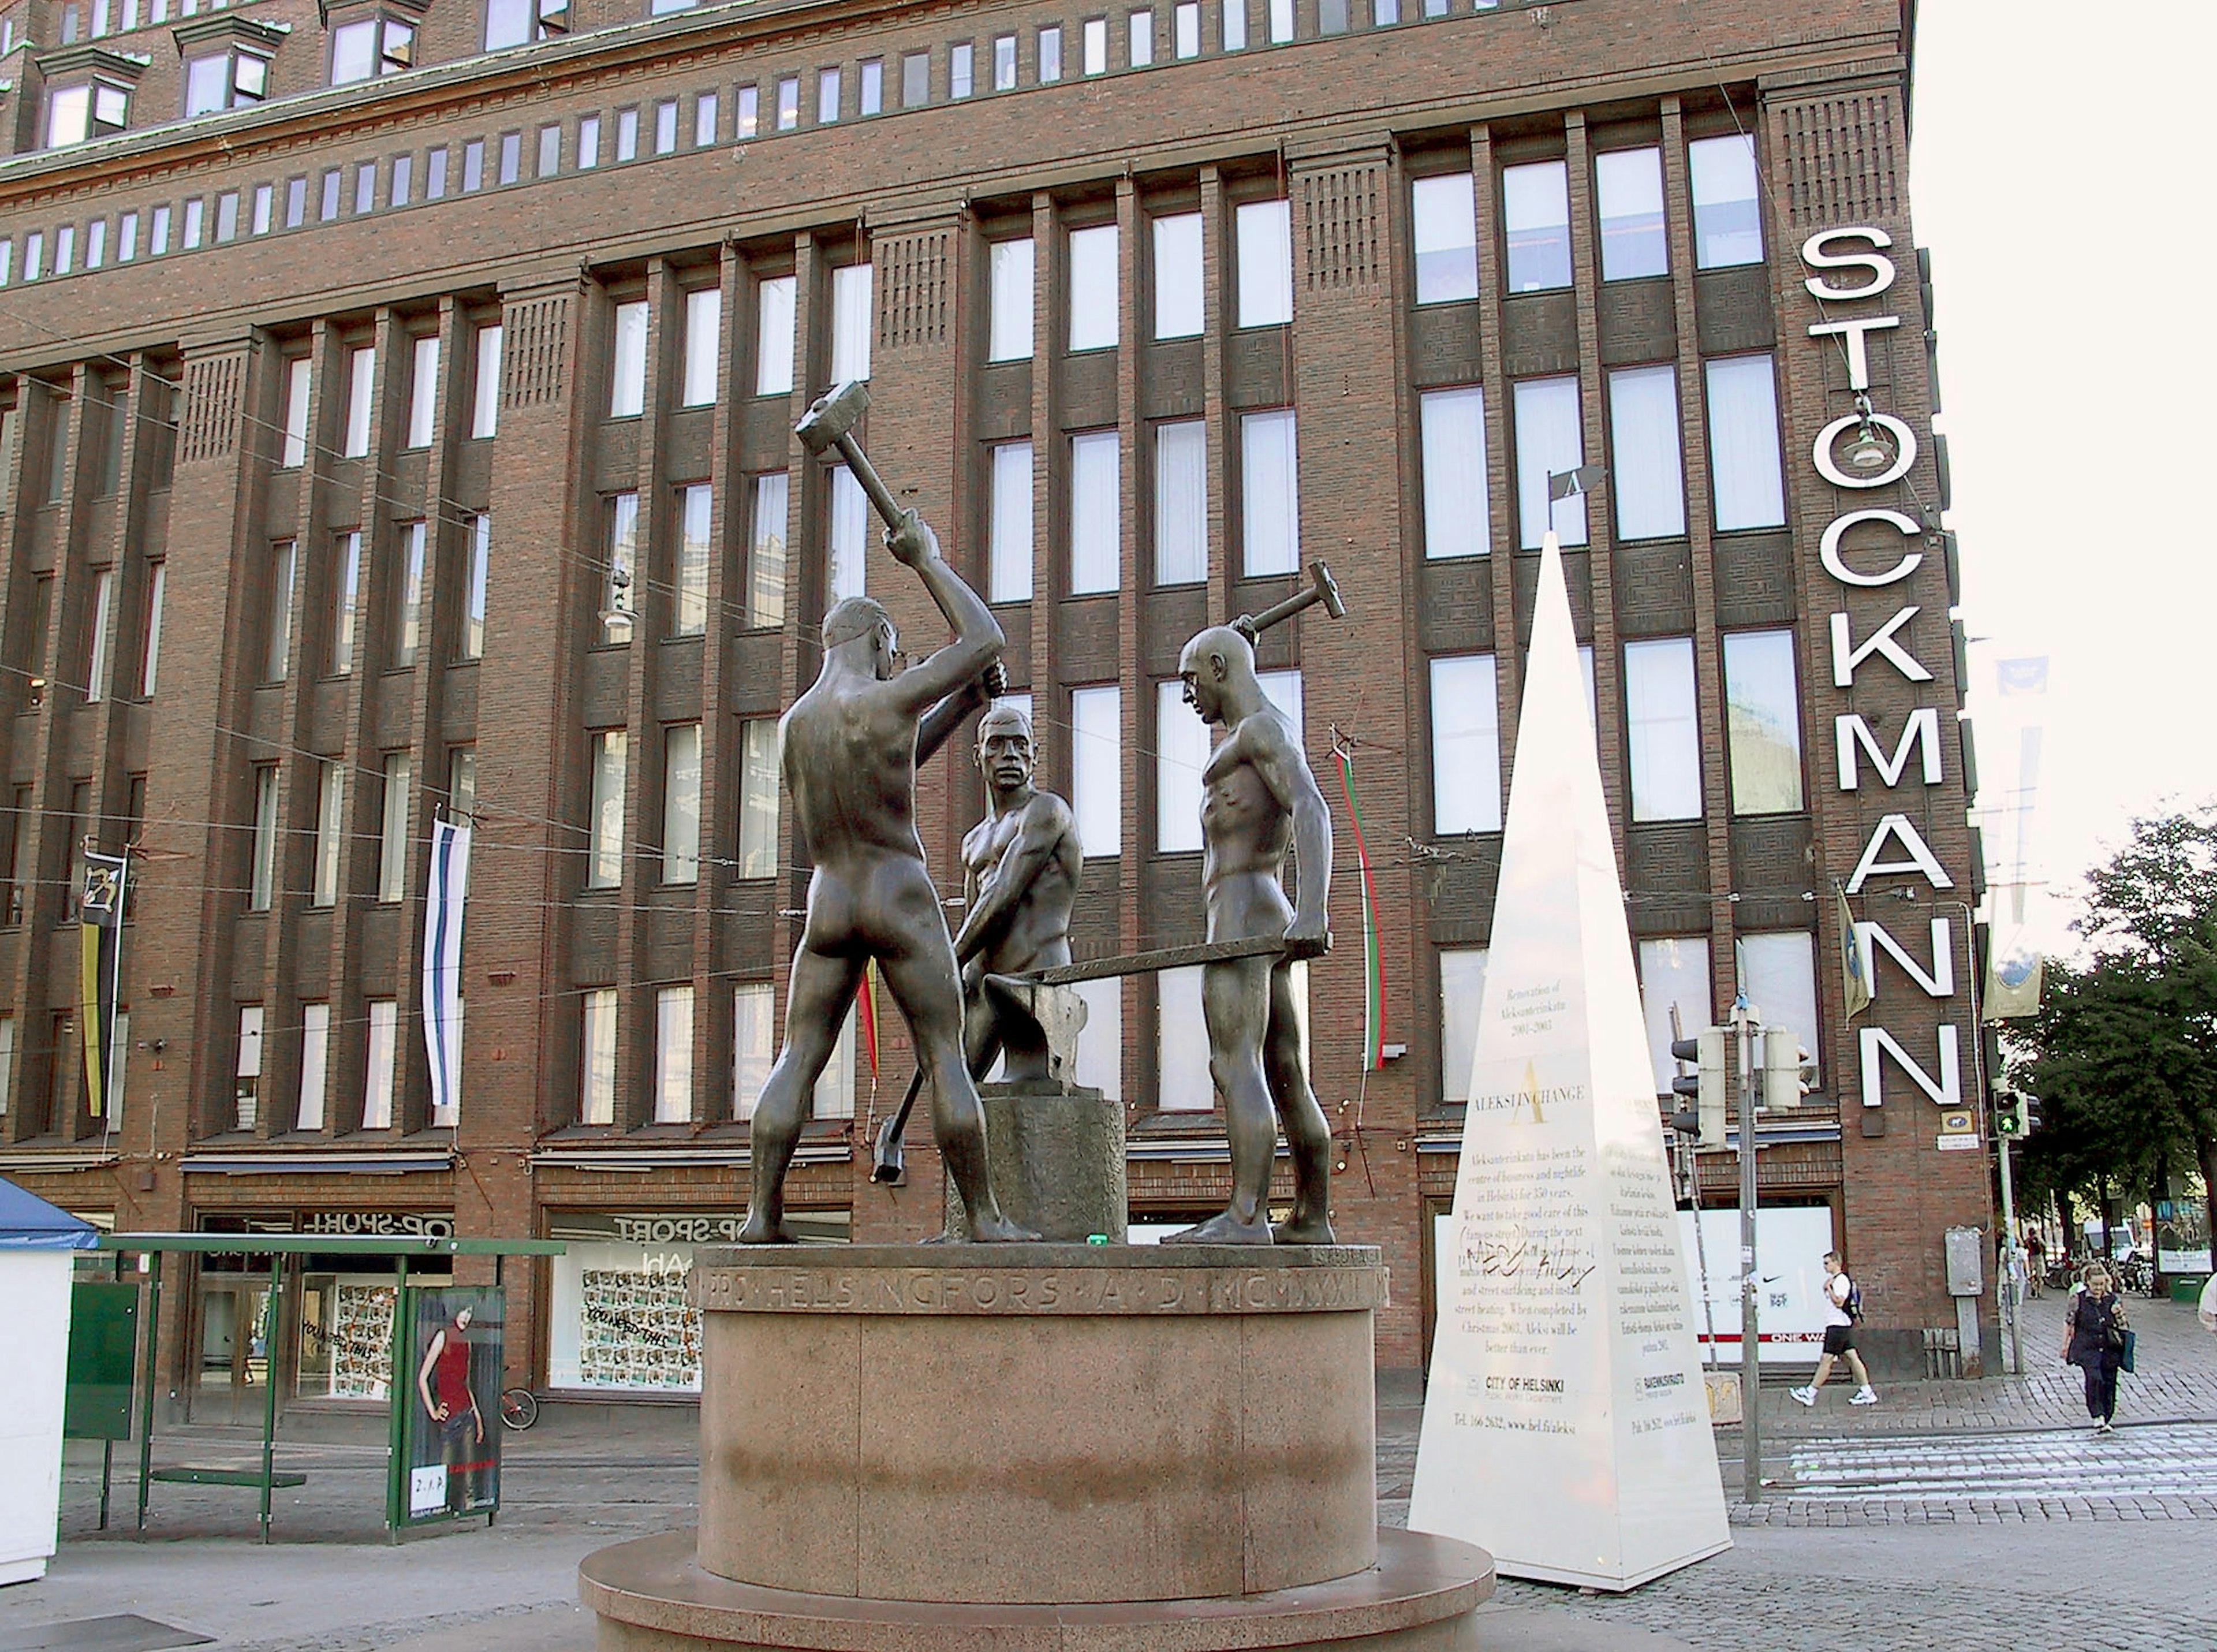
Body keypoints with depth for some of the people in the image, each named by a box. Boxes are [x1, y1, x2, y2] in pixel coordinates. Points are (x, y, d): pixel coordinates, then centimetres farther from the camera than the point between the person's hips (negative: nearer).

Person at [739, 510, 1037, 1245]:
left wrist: (961, 706, 22)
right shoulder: (889, 699, -11)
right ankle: (985, 1218, 3)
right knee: (946, 1060, 0)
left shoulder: (792, 723, 10)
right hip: (901, 903, -5)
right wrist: (928, 560, 7)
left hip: (827, 907, 5)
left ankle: (762, 1215, 0)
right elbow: (988, 639, -2)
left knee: (796, 1063, 6)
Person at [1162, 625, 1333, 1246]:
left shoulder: (1262, 727, -6)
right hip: (1269, 914, 10)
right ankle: (1312, 1220, 11)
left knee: (1236, 1067, -17)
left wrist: (1313, 912, -35)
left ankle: (1246, 1217, -23)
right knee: (1286, 1080, 8)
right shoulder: (1257, 741, 26)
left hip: (1243, 910, -10)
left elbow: (1312, 811, -22)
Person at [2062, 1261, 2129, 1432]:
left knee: (2109, 1382, 3)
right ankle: (2098, 1417, -20)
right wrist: (2065, 1345, 7)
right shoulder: (2078, 1299, -2)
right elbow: (2069, 1322, 6)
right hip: (2087, 1348, -3)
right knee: (2094, 1378, -21)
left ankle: (2105, 1419, 16)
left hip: (2110, 1349, 3)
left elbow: (2123, 1325, 14)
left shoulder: (2114, 1299, 5)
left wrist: (2118, 1315, -9)